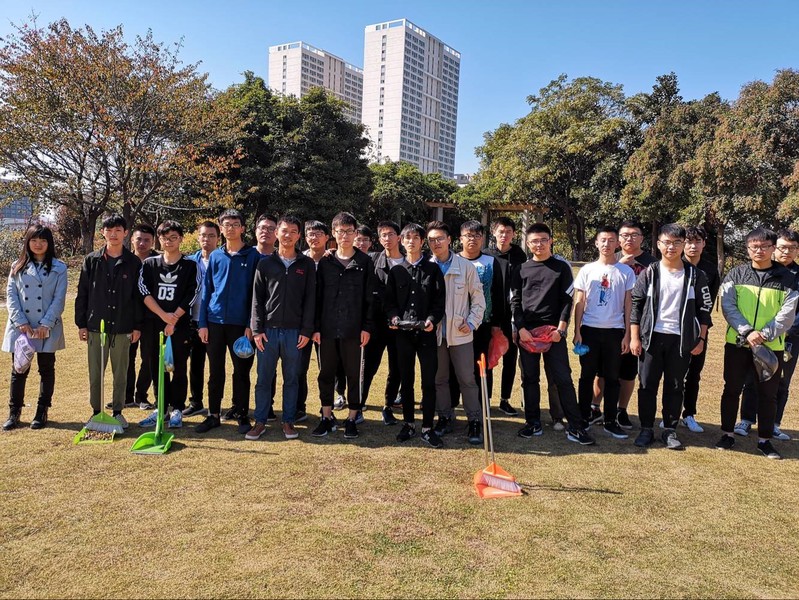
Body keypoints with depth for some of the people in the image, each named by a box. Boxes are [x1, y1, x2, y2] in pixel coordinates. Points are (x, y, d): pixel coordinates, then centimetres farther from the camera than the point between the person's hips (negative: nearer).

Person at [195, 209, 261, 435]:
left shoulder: (253, 256, -1)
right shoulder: (215, 256, 8)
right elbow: (207, 291, 9)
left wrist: (251, 324, -9)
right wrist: (202, 323, 2)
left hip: (240, 323, -3)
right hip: (215, 321, 3)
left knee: (241, 370, 6)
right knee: (215, 371, 10)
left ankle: (241, 414, 18)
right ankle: (214, 415, 20)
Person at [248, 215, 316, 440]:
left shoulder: (307, 265, 4)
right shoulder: (265, 263, 6)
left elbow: (310, 300, 2)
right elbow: (257, 298, 4)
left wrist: (306, 331, -5)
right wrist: (257, 329, -3)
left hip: (294, 331, 0)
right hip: (268, 329, 1)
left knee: (291, 379, 7)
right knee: (264, 378, 5)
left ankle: (288, 421, 18)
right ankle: (260, 422, 16)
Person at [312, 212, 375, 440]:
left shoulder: (364, 262, 2)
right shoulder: (325, 262, 7)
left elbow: (370, 298, 0)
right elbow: (317, 297, 7)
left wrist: (367, 327, -6)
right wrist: (316, 327, 1)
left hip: (354, 330, -2)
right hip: (327, 329, 2)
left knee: (354, 375, 6)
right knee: (326, 374, 10)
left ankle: (352, 419, 19)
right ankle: (326, 418, 23)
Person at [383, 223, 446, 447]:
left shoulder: (433, 269, 5)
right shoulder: (396, 271, 10)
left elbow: (440, 299, 0)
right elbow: (388, 300, 10)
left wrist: (432, 319, -15)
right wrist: (394, 316, -9)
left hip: (426, 332, -2)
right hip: (403, 333, 2)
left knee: (429, 381, 0)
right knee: (406, 380, 10)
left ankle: (427, 428, 9)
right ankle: (408, 423, 22)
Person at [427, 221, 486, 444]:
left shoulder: (466, 266, -2)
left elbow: (478, 298, 3)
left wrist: (472, 323, -5)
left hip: (460, 333, -2)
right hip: (435, 333, 2)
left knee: (466, 378, 2)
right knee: (439, 378, 11)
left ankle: (475, 421, 14)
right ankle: (445, 418, 26)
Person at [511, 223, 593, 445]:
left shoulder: (561, 267, 5)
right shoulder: (521, 270, 9)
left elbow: (567, 300, 1)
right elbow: (515, 301, 5)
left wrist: (560, 328, -9)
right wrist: (521, 329, -7)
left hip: (553, 331, -2)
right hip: (526, 331, 2)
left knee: (563, 378, -3)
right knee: (529, 378, 7)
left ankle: (575, 427, 3)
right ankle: (533, 423, 17)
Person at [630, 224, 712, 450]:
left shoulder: (695, 275, 3)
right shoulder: (649, 273, 1)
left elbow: (704, 308, 6)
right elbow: (636, 304, 1)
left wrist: (700, 339, 2)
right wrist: (634, 337, -4)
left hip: (681, 339, 0)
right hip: (652, 337, 0)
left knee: (675, 386, 7)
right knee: (647, 384, 3)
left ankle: (670, 430, 19)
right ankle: (646, 429, 15)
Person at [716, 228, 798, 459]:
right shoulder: (735, 274, 2)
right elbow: (728, 307, -5)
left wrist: (764, 335, -17)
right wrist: (747, 332, -18)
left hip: (771, 346, 0)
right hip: (737, 343, 0)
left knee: (768, 394, 8)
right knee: (732, 389, 7)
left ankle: (765, 440, 21)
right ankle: (727, 434, 20)